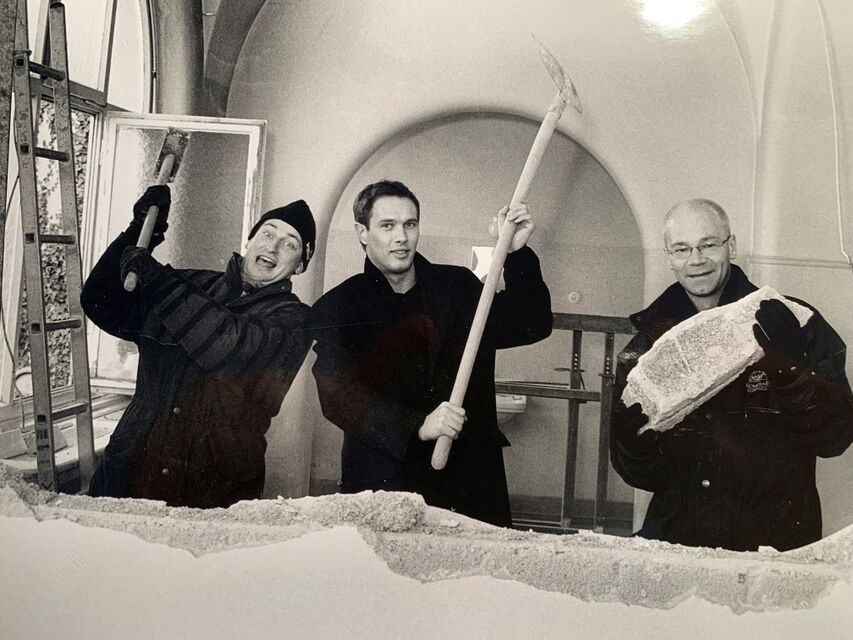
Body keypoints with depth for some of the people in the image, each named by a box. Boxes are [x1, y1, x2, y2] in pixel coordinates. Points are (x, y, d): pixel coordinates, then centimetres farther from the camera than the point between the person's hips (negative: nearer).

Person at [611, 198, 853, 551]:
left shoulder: (792, 322, 2)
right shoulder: (648, 344, 8)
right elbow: (640, 475, 8)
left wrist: (777, 369, -20)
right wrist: (632, 413, -12)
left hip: (774, 543, -1)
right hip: (676, 533, 2)